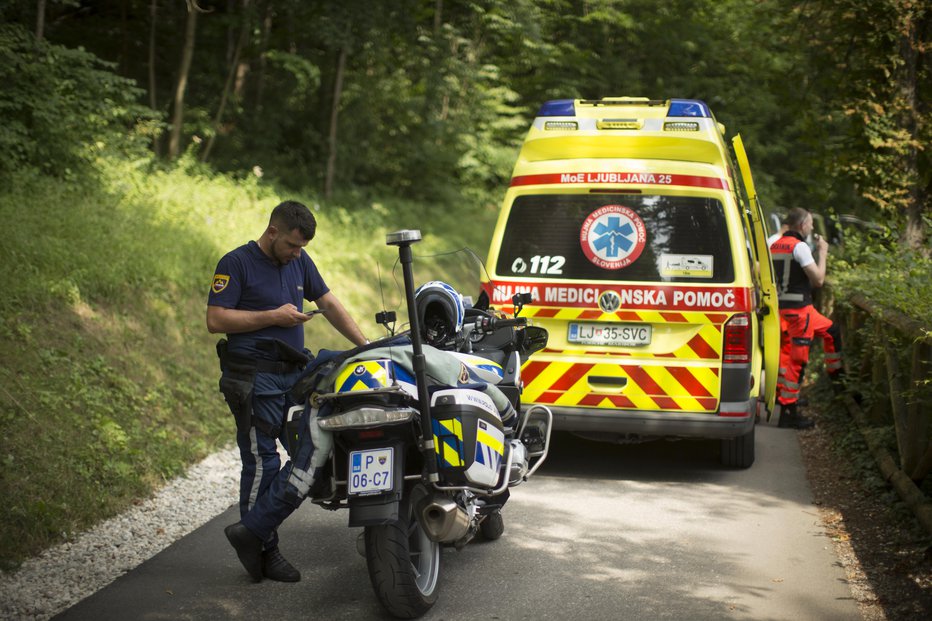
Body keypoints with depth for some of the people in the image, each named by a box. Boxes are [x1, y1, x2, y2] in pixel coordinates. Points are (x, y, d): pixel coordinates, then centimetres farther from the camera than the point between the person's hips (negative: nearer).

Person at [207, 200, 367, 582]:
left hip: (294, 376, 8)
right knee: (262, 463, -7)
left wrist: (366, 347, 10)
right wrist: (274, 316, -14)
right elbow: (216, 320, -14)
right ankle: (262, 551, 3)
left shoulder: (300, 261, 14)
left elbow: (329, 304, 18)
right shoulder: (236, 264, -7)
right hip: (255, 380, -8)